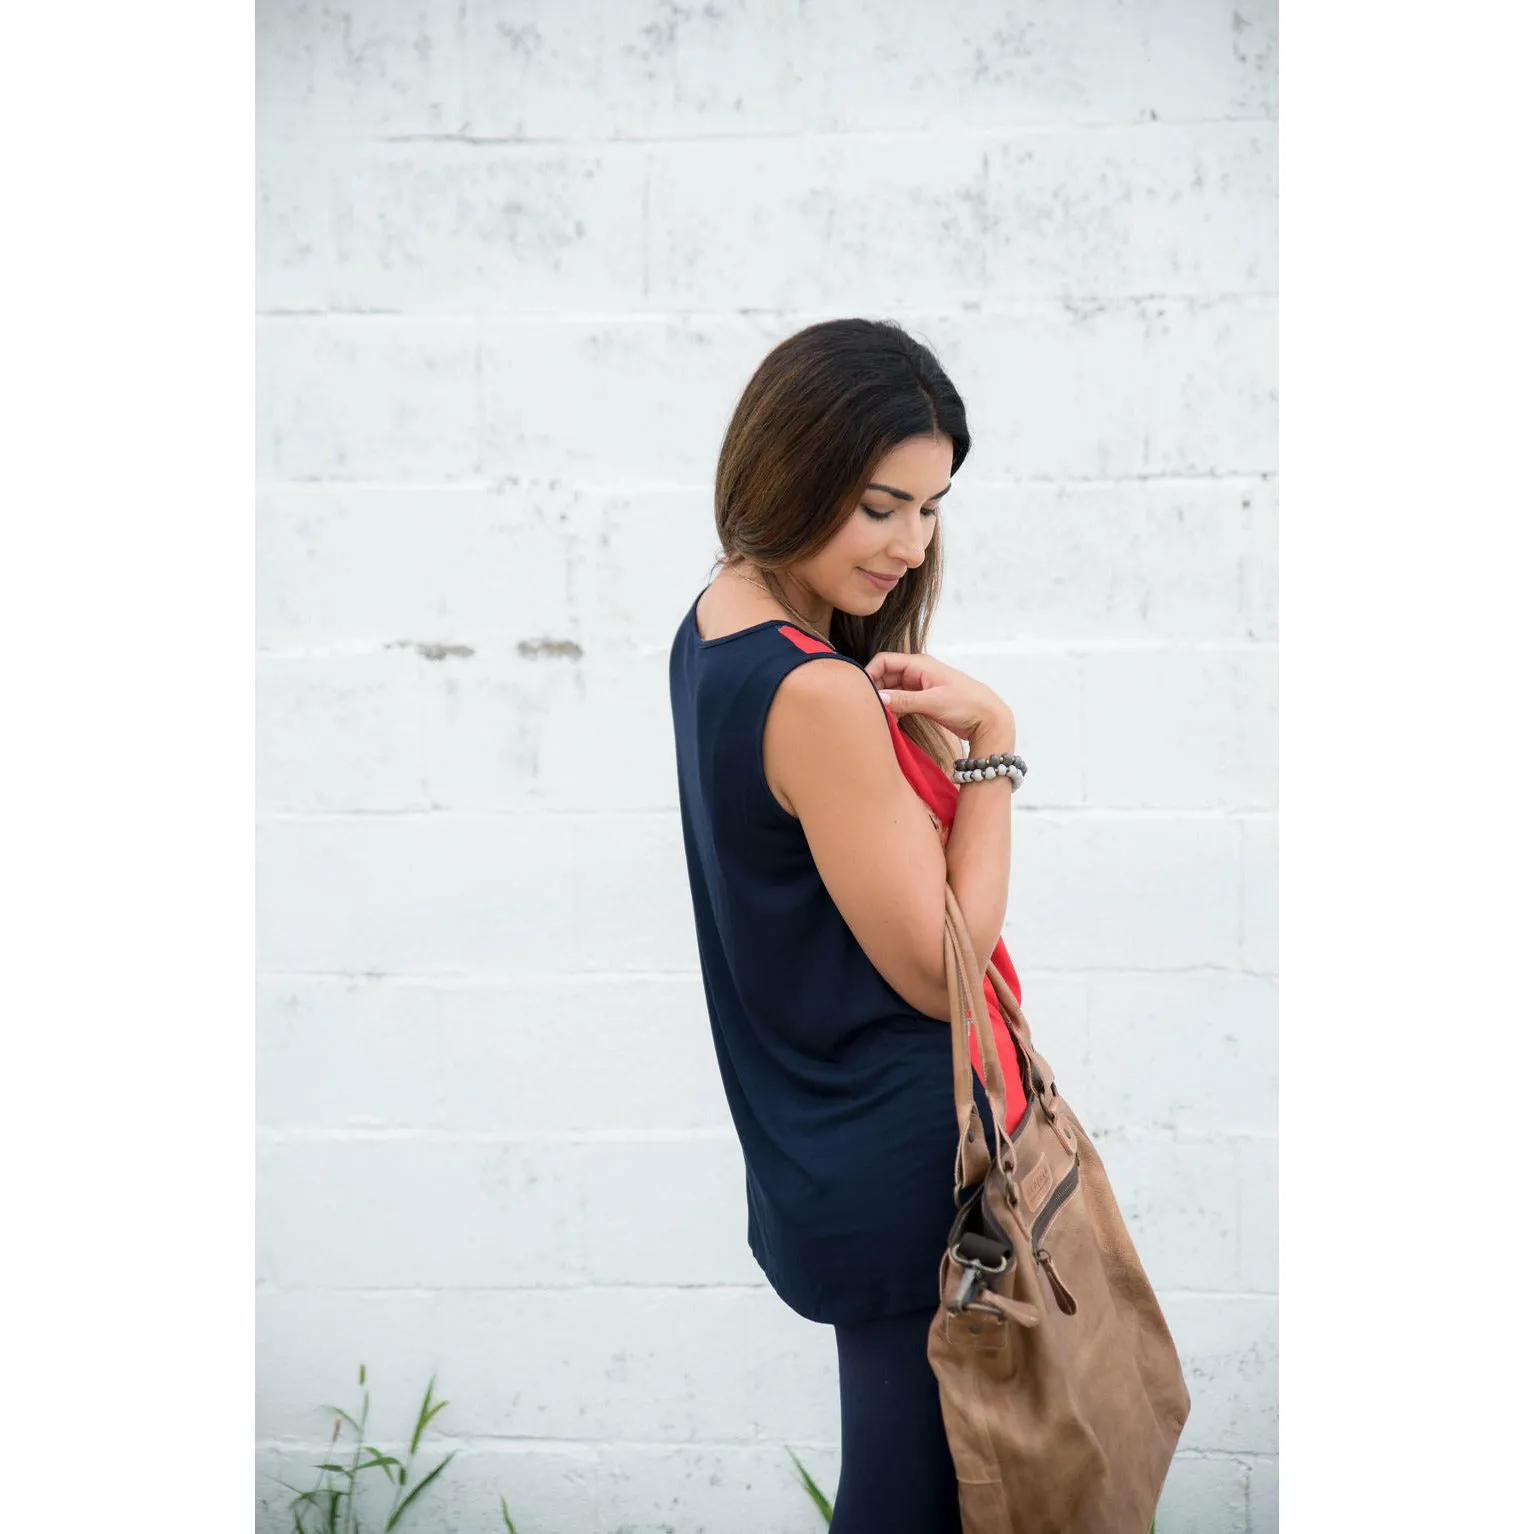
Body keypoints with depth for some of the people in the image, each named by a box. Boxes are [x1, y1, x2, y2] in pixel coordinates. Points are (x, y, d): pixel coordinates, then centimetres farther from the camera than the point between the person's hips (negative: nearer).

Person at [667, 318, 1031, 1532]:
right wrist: (989, 741, -15)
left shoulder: (718, 626, 5)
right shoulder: (818, 697, -24)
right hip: (902, 1177, -9)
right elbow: (938, 966, -18)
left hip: (812, 1150, 9)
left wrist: (926, 733, -2)